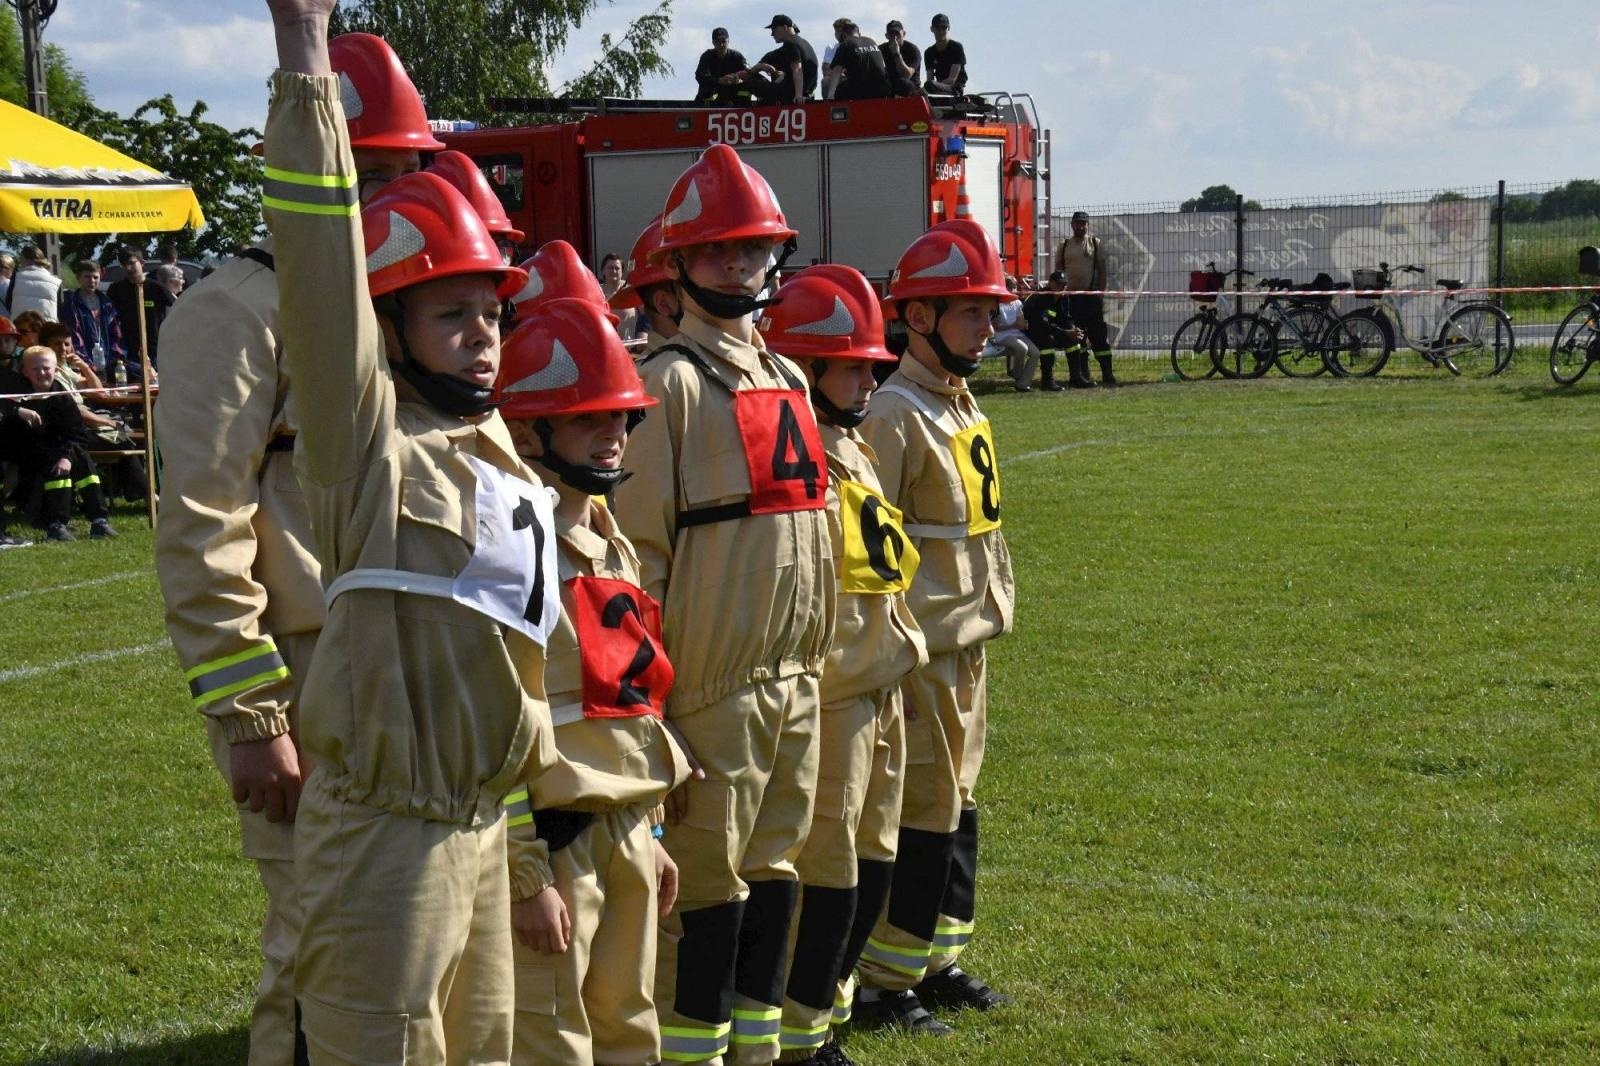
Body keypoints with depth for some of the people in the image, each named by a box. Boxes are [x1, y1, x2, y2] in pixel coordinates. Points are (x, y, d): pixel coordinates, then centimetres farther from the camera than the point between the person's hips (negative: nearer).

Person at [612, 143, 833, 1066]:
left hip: (797, 671, 7)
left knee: (776, 862, 14)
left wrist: (818, 651, 16)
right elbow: (642, 543, -10)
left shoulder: (788, 380, 14)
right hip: (716, 675, -7)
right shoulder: (673, 381, -8)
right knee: (709, 876, 1)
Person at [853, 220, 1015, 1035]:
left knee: (958, 806, 15)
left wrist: (991, 613, 19)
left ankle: (934, 961, 28)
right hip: (921, 649, -9)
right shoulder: (893, 414, -15)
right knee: (923, 814, -3)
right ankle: (880, 982, 8)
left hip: (969, 644, 9)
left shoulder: (964, 408, 13)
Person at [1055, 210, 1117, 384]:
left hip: (1091, 296, -3)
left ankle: (1107, 374, -5)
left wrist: (1101, 293, -6)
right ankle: (1083, 373, 12)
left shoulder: (1095, 243, 3)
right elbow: (1058, 270, 10)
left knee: (1098, 334, -5)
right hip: (1071, 297, 3)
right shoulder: (1064, 245, 9)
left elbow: (1102, 270, 1)